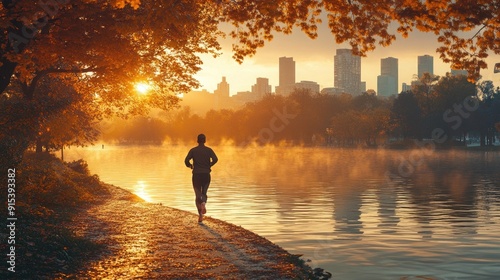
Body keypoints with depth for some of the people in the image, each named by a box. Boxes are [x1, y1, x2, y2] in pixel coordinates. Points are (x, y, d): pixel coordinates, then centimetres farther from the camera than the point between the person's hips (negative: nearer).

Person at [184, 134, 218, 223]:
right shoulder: (209, 150, 2)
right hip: (206, 175, 0)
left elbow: (186, 160, -11)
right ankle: (203, 203, -20)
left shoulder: (193, 150, 1)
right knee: (204, 193, 15)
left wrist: (190, 166, 9)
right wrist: (209, 165, 3)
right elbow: (215, 159, -14)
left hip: (196, 175, 0)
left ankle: (200, 215, -6)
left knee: (198, 195, 7)